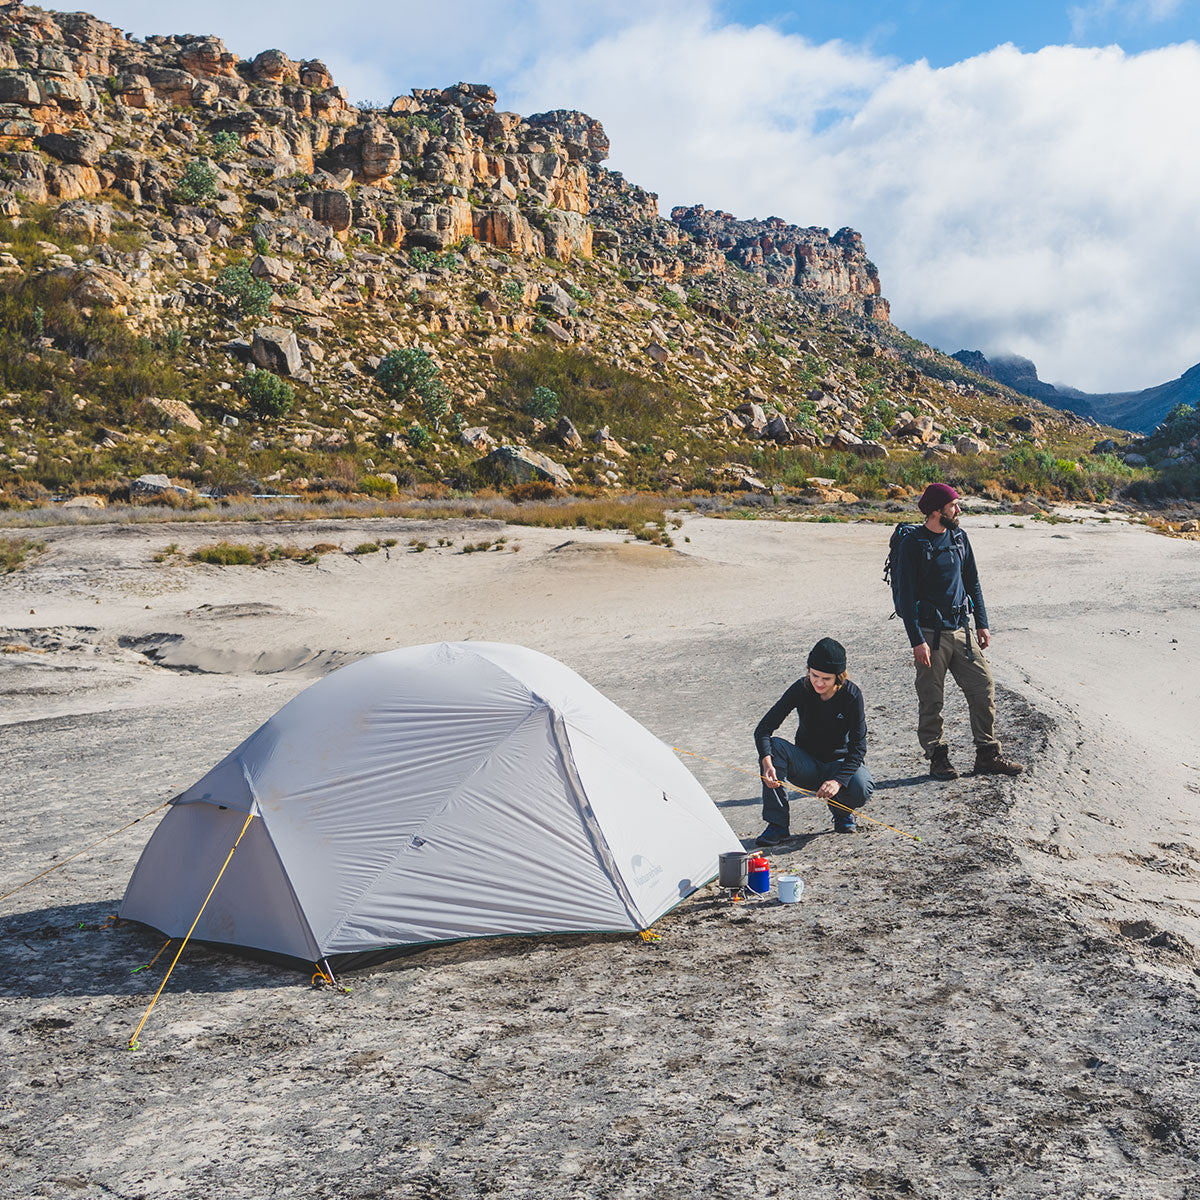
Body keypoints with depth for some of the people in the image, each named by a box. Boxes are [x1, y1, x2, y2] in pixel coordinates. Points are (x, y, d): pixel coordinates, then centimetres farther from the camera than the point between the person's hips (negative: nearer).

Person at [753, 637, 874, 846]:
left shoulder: (851, 695, -18)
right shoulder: (801, 689, -16)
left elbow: (858, 746, -19)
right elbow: (763, 729, -20)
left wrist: (838, 780, -35)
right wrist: (767, 763, -39)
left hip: (840, 762, -1)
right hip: (807, 765, 1)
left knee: (862, 790, -34)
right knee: (774, 746, -30)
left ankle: (840, 809, 6)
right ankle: (777, 825, -25)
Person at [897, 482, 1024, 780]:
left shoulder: (959, 537, 9)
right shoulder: (913, 544, -10)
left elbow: (972, 582, 17)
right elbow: (907, 596, -11)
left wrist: (982, 624, 12)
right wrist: (917, 641, -16)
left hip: (960, 630, 6)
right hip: (930, 633, -6)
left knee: (983, 688, 3)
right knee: (931, 701, 2)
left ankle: (987, 756, 13)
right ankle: (937, 758, 15)